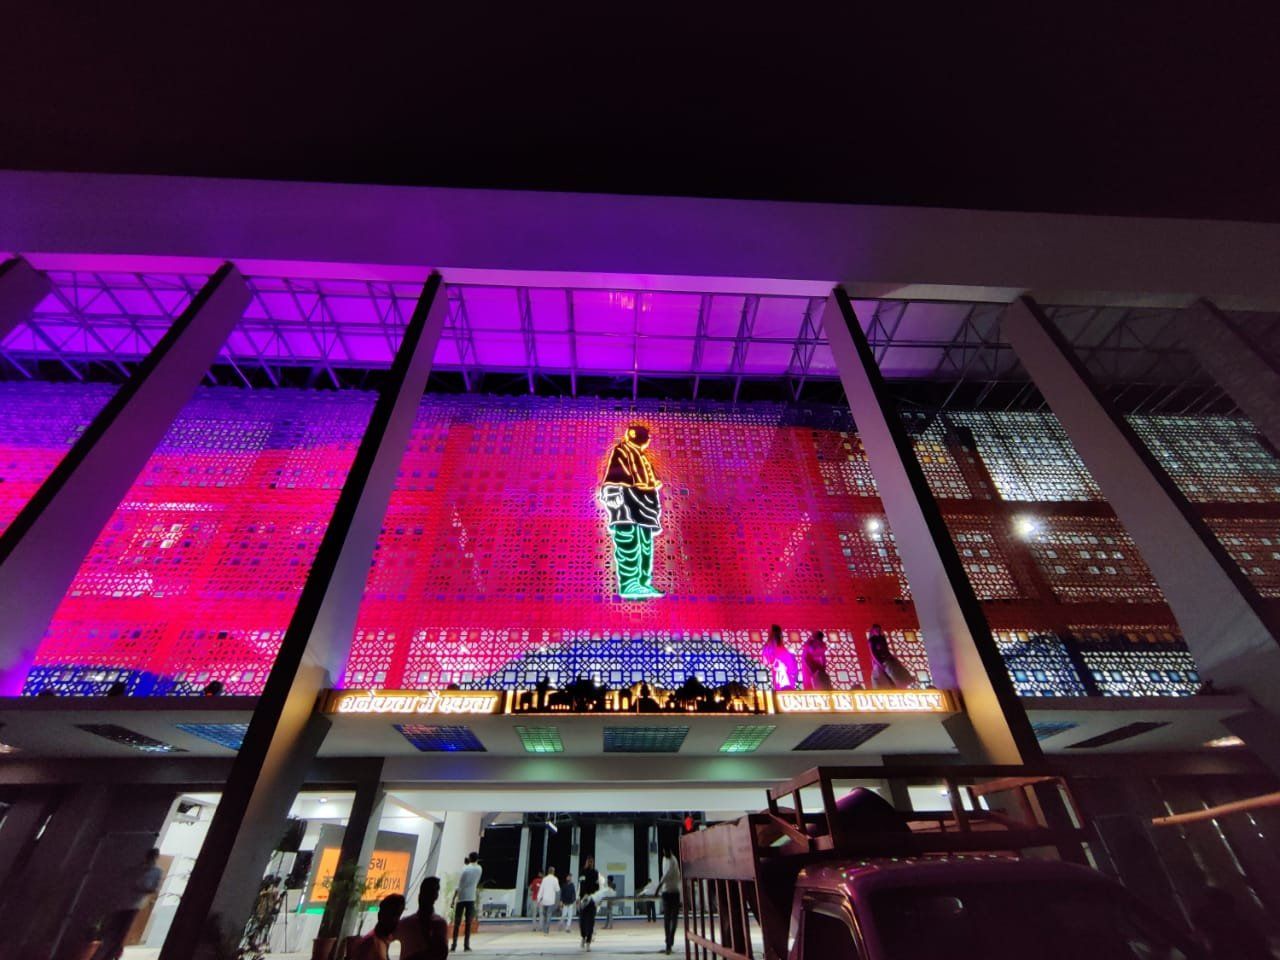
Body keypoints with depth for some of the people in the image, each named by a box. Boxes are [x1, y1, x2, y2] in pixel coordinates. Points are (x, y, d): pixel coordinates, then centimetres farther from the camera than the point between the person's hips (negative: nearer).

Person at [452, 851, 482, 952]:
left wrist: (453, 899, -2)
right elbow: (477, 883, 13)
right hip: (471, 898, 1)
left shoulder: (465, 869, -3)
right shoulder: (479, 869, 3)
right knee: (468, 923, 6)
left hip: (460, 898, -1)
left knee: (457, 923, 7)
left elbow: (458, 886, -7)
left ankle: (454, 945, 3)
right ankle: (466, 945, 3)